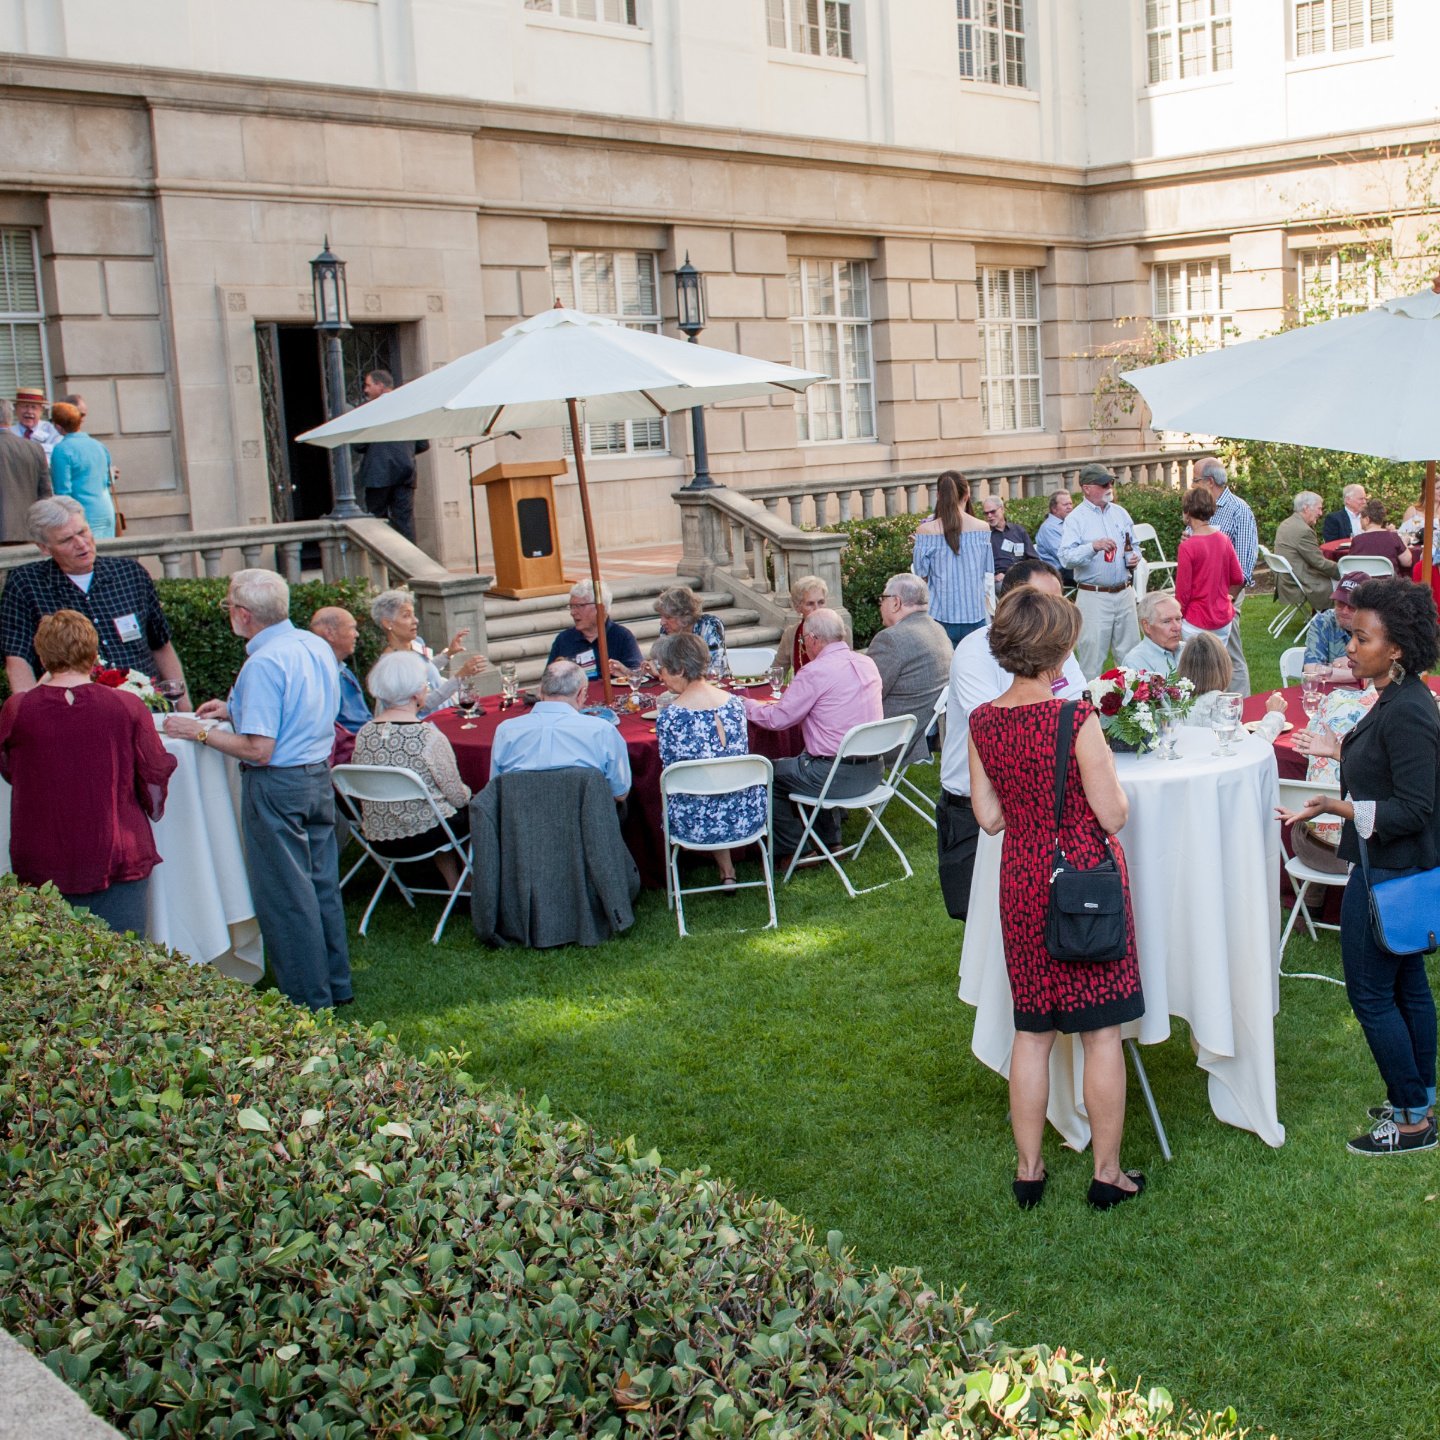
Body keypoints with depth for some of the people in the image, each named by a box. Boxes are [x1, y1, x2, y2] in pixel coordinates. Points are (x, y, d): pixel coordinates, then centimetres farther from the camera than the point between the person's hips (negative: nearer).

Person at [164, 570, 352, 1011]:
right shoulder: (317, 647, 6)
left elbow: (259, 750, -24)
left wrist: (200, 732, -11)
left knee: (285, 896, 2)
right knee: (322, 884, 16)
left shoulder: (263, 664, -21)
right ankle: (337, 985, 26)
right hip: (319, 776, 8)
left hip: (276, 785, -8)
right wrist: (235, 710, 19)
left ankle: (308, 1001, 9)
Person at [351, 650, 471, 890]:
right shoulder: (428, 736, -21)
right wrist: (467, 793, 10)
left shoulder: (364, 734, -5)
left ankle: (453, 884, 36)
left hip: (379, 841, 6)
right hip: (425, 836, -6)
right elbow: (457, 797, -13)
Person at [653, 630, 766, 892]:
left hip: (697, 826, -3)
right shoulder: (734, 703, -3)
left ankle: (726, 870, 39)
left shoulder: (669, 717, -16)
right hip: (747, 818, 3)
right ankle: (727, 870, 41)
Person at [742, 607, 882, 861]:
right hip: (872, 772, 8)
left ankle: (793, 850, 19)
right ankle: (830, 841, 37)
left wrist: (746, 704, 8)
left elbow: (777, 719, -11)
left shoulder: (816, 671, -16)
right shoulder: (867, 664, 7)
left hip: (839, 777, -8)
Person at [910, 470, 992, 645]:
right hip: (975, 617, 2)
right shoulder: (983, 528, -1)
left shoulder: (926, 531, -8)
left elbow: (919, 575, 0)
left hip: (941, 618, -1)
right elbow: (989, 576, 6)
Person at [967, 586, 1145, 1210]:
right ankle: (1107, 1174, 18)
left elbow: (989, 818, 4)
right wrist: (1105, 769, 5)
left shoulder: (982, 722, -3)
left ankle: (1028, 1171, 23)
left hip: (1022, 883, 5)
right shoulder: (1076, 717, -18)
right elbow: (1113, 814, -14)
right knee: (1101, 1032, 8)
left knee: (1031, 1031, 15)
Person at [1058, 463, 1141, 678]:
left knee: (1131, 653, 11)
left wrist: (1135, 557, 1)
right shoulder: (1075, 519, -5)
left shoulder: (1121, 514, 12)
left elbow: (1133, 546, 24)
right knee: (1092, 656, -3)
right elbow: (1066, 558, -16)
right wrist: (1093, 546, -30)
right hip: (1093, 595, -5)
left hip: (1124, 593, 5)